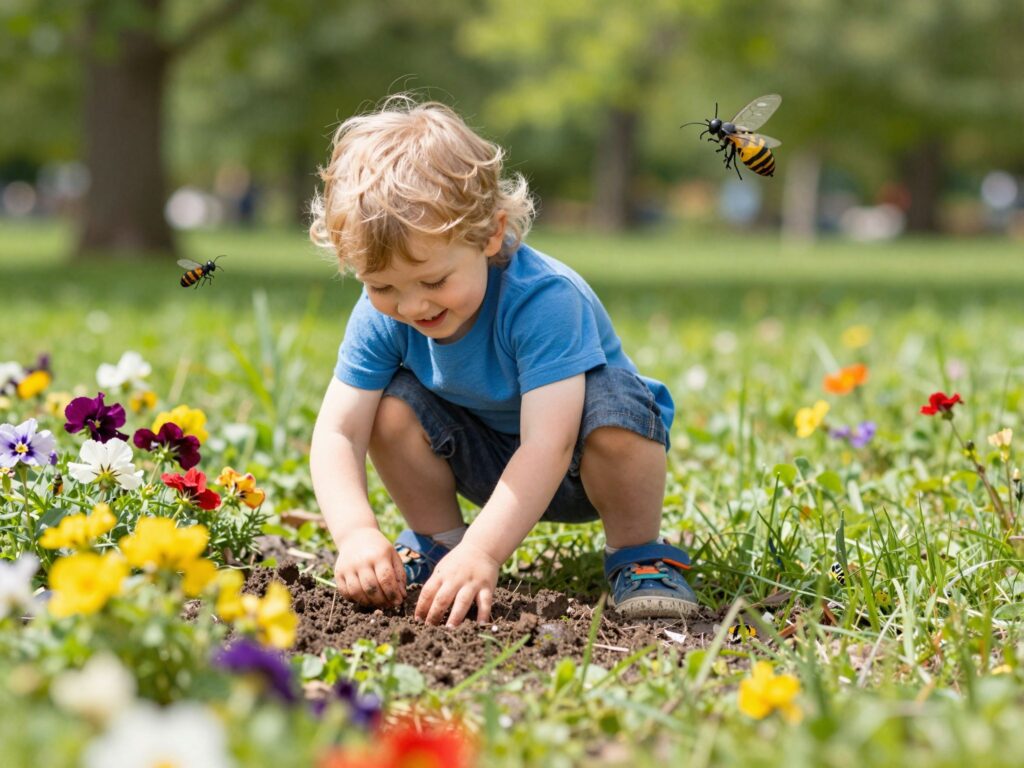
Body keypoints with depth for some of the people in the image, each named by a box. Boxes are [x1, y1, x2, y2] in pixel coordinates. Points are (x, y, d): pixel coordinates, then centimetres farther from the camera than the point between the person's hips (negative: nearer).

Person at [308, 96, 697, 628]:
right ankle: (436, 540, 2)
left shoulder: (543, 299, -36)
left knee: (615, 401, -36)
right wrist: (355, 533, -42)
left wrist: (482, 552, -53)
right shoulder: (380, 316, -20)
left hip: (578, 464, -4)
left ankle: (638, 554, -14)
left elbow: (547, 446, -43)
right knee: (393, 404, -20)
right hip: (492, 464, 4)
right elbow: (337, 432, -23)